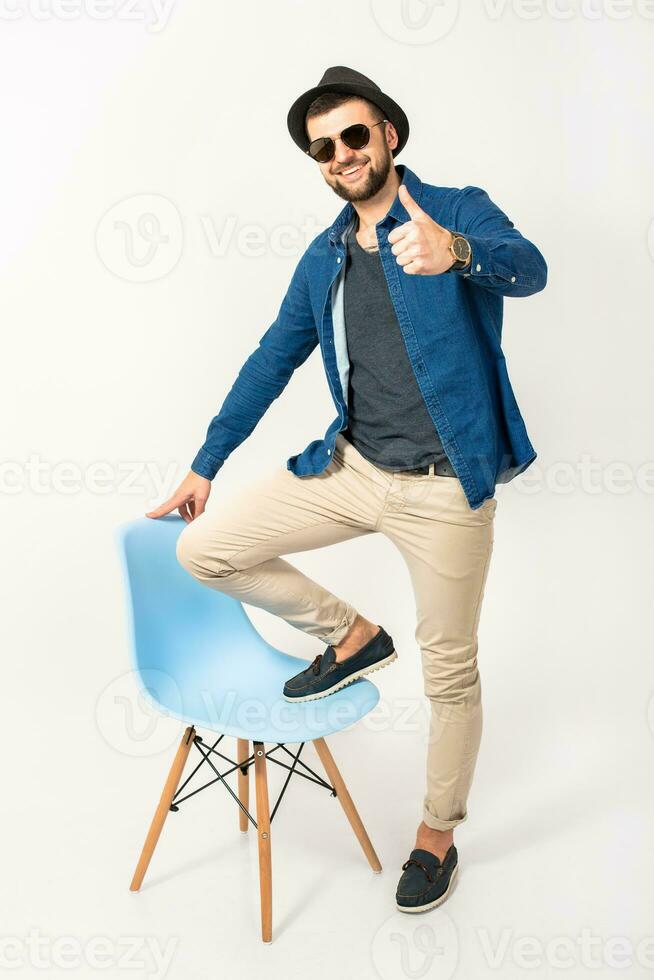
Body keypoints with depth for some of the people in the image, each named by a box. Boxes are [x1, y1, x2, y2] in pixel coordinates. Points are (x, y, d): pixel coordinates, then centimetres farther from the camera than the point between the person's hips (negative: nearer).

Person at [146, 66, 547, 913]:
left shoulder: (459, 211, -4)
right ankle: (350, 636, 16)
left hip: (444, 487, -5)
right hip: (352, 468, 5)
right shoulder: (323, 259, 11)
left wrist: (455, 251, -48)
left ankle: (438, 832, 30)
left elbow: (528, 268, -24)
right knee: (204, 548, -2)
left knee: (449, 672, 5)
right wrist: (204, 465, 17)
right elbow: (271, 360, 16)